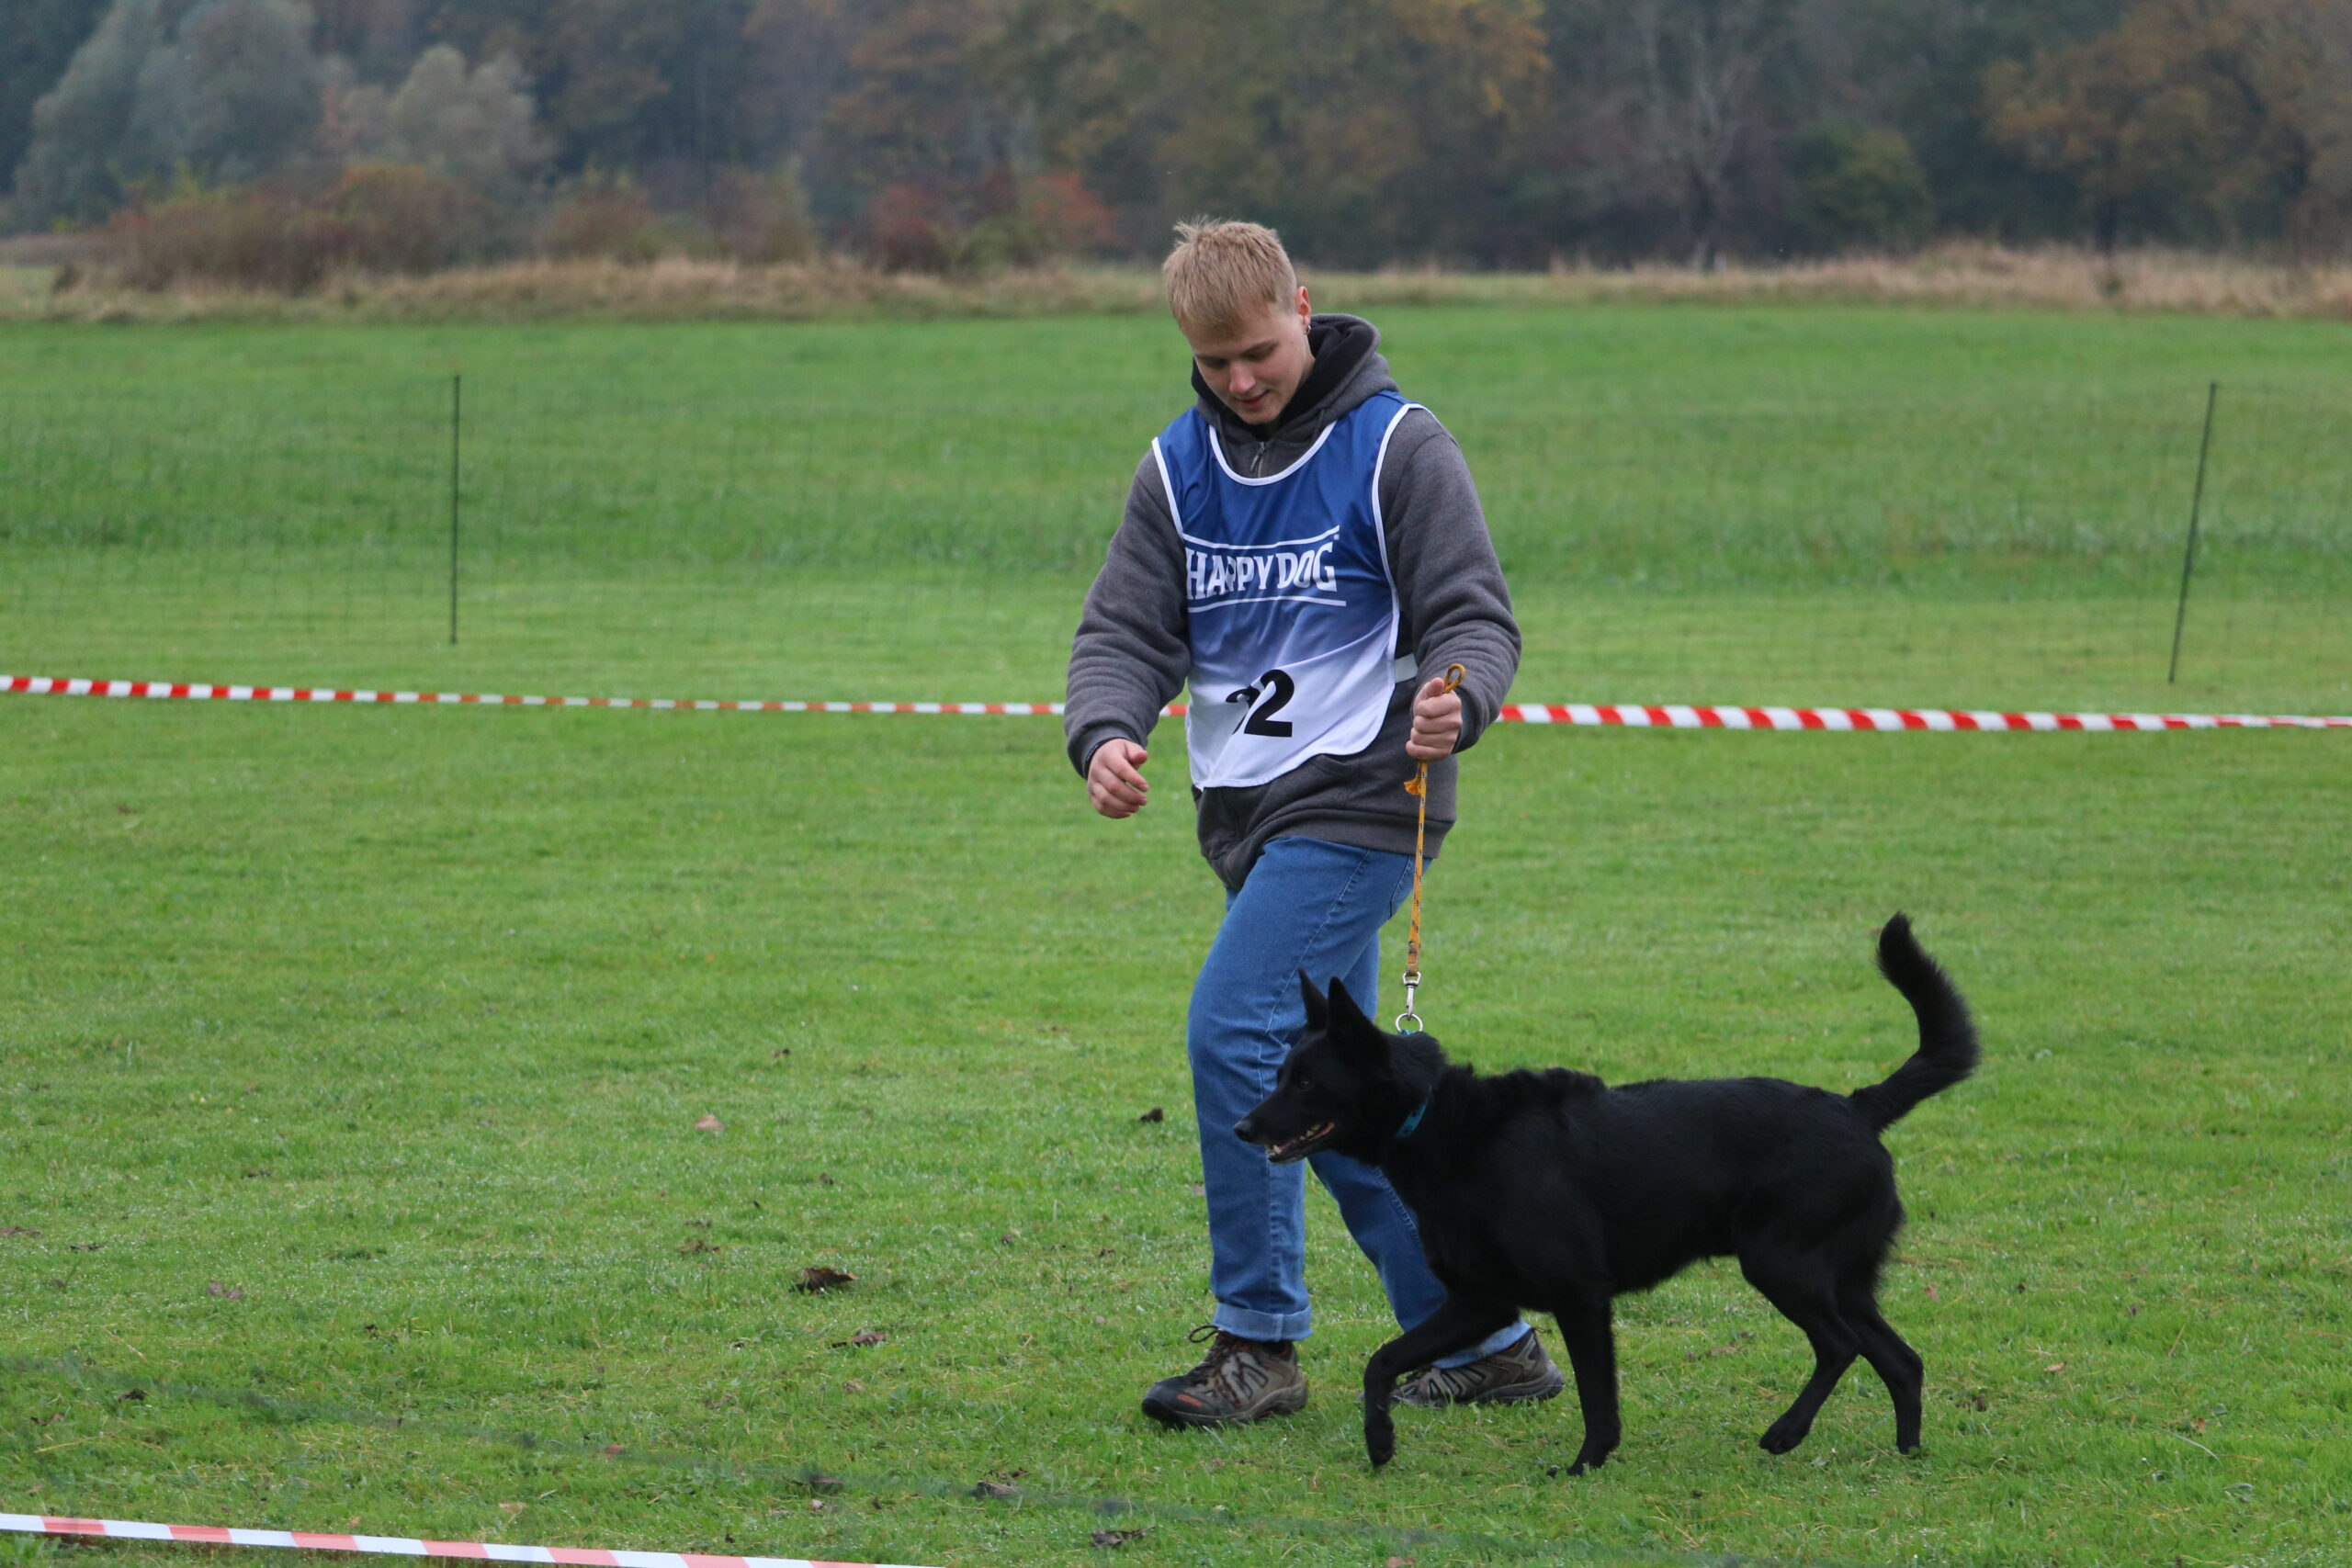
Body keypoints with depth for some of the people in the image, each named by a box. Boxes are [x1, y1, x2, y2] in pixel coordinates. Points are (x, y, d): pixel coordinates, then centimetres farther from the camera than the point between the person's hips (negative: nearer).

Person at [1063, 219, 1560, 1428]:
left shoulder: (1396, 446, -5)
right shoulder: (1180, 467, 11)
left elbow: (1474, 615, -7)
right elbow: (1126, 628, 6)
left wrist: (1457, 705, -30)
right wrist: (1104, 734, -16)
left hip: (1356, 799, -7)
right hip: (1248, 817, 7)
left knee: (1234, 1034, -19)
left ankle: (1258, 1343, -10)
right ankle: (1484, 1341, 18)